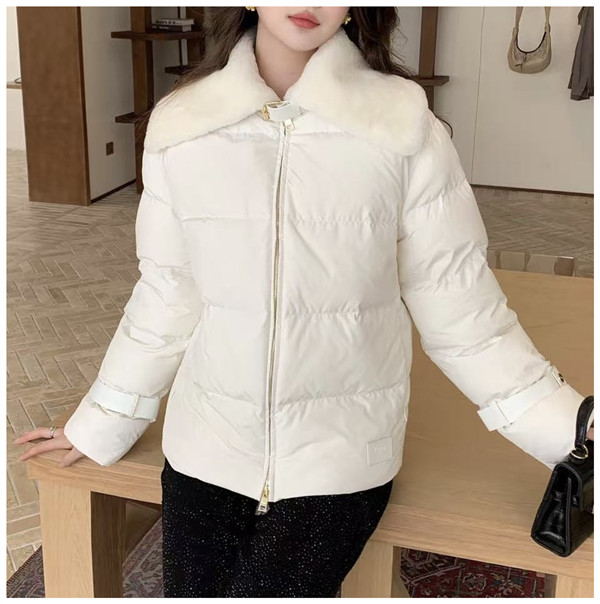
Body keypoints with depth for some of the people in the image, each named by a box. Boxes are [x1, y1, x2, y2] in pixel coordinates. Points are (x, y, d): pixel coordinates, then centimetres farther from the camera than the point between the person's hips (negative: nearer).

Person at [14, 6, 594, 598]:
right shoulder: (181, 126, -4)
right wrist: (98, 426, 12)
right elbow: (164, 303, 5)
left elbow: (462, 312, -5)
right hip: (207, 444, 2)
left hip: (339, 454, -2)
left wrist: (572, 428, -9)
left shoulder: (405, 127, -10)